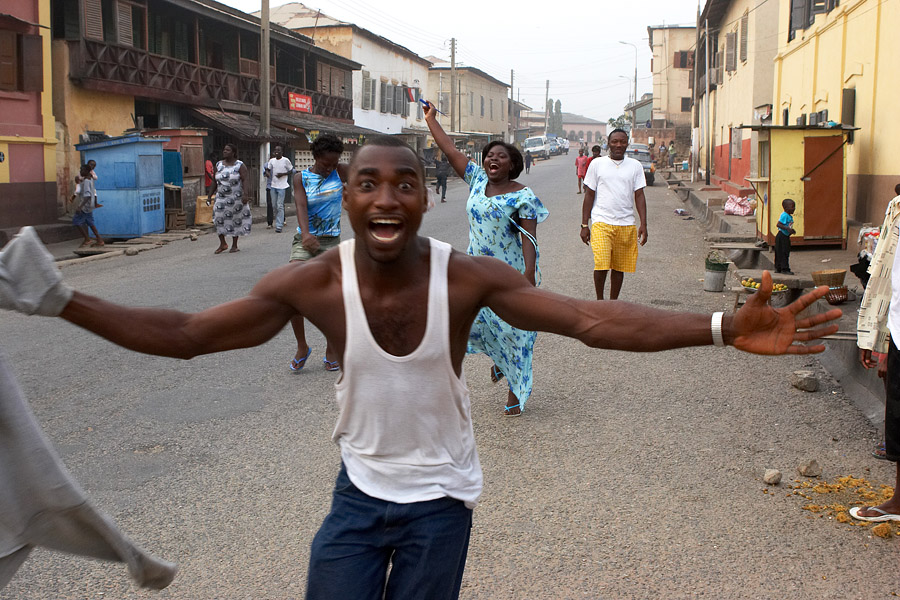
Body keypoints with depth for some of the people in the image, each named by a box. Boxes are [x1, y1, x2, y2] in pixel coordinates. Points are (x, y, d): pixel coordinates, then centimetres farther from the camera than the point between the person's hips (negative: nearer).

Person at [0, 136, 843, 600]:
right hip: (360, 488, 1)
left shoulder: (469, 278, -23)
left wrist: (725, 329, -40)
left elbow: (596, 320, -29)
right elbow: (184, 334, -14)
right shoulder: (313, 284, -19)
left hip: (440, 496, -1)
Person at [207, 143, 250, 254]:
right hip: (221, 197, 3)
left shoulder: (239, 165, -3)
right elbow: (214, 182, 12)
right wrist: (209, 196, 8)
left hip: (236, 198, -3)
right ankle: (222, 243, 3)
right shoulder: (218, 165, 9)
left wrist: (244, 194, -23)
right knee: (219, 218, -8)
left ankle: (234, 245, 12)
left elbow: (245, 180, -11)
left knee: (236, 220, 3)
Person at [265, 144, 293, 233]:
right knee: (274, 205, 10)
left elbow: (291, 170, 0)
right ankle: (279, 221, 28)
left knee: (280, 206, -9)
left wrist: (282, 174, -12)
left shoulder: (286, 160, -5)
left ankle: (279, 226, -9)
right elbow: (267, 169, 16)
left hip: (282, 186, -5)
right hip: (273, 185, 5)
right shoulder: (271, 160, 8)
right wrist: (267, 173, -6)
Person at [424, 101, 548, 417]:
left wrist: (529, 274, -24)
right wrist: (431, 119, 11)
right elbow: (450, 150, 9)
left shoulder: (522, 196, -10)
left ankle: (515, 393, 13)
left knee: (513, 329, -1)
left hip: (511, 271, -5)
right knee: (472, 316, -4)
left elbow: (529, 237, -15)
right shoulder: (477, 179, 5)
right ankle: (499, 359, 28)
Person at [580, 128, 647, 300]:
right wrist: (584, 225, 3)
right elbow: (589, 195, 7)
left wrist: (643, 224, -1)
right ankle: (599, 301, 5)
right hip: (601, 222, -2)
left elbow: (639, 196, 8)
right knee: (601, 264, -14)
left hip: (626, 224, 2)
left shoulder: (635, 166, 10)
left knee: (619, 267, 6)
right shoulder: (597, 164, 6)